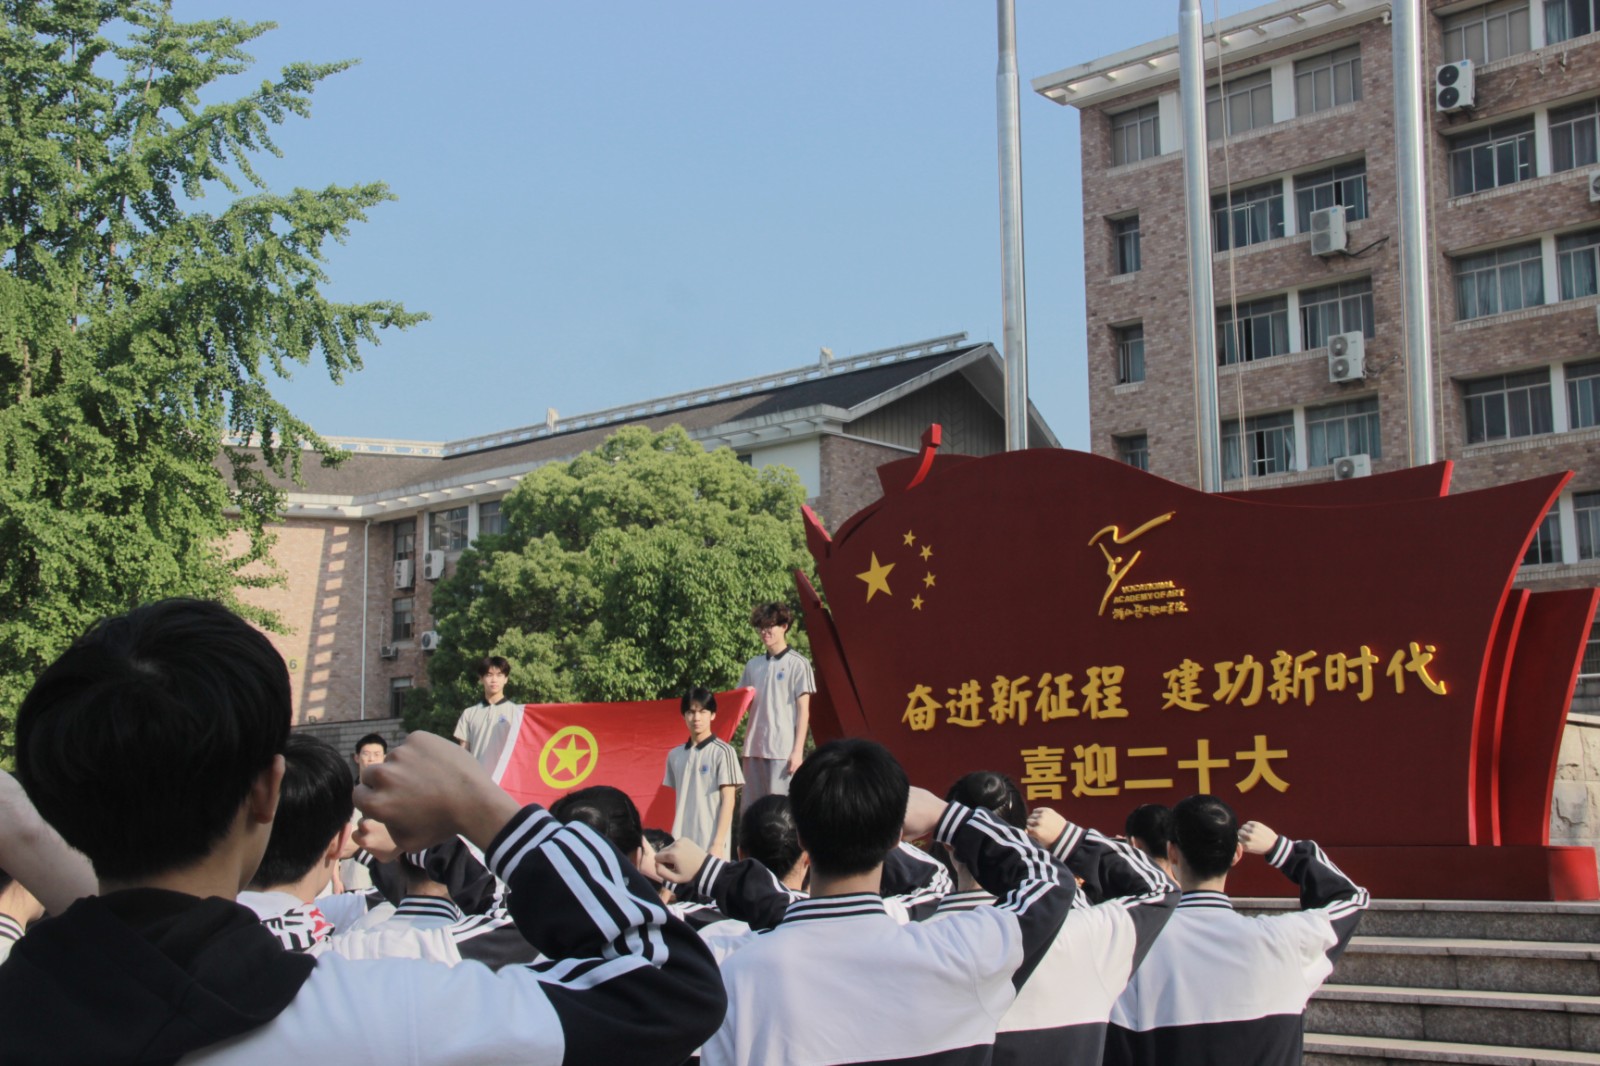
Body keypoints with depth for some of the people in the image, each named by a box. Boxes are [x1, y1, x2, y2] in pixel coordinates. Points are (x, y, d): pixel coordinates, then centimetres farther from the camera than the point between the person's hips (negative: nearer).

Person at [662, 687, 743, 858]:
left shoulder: (723, 752, -4)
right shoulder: (675, 755, 12)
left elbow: (728, 800, -6)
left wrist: (718, 843, -12)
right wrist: (673, 840, 10)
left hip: (711, 844, -5)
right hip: (681, 843, 5)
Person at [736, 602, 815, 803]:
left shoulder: (797, 664, -1)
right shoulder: (753, 665, 15)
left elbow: (804, 710, -4)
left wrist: (798, 750, -9)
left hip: (784, 749, -6)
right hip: (754, 747, 6)